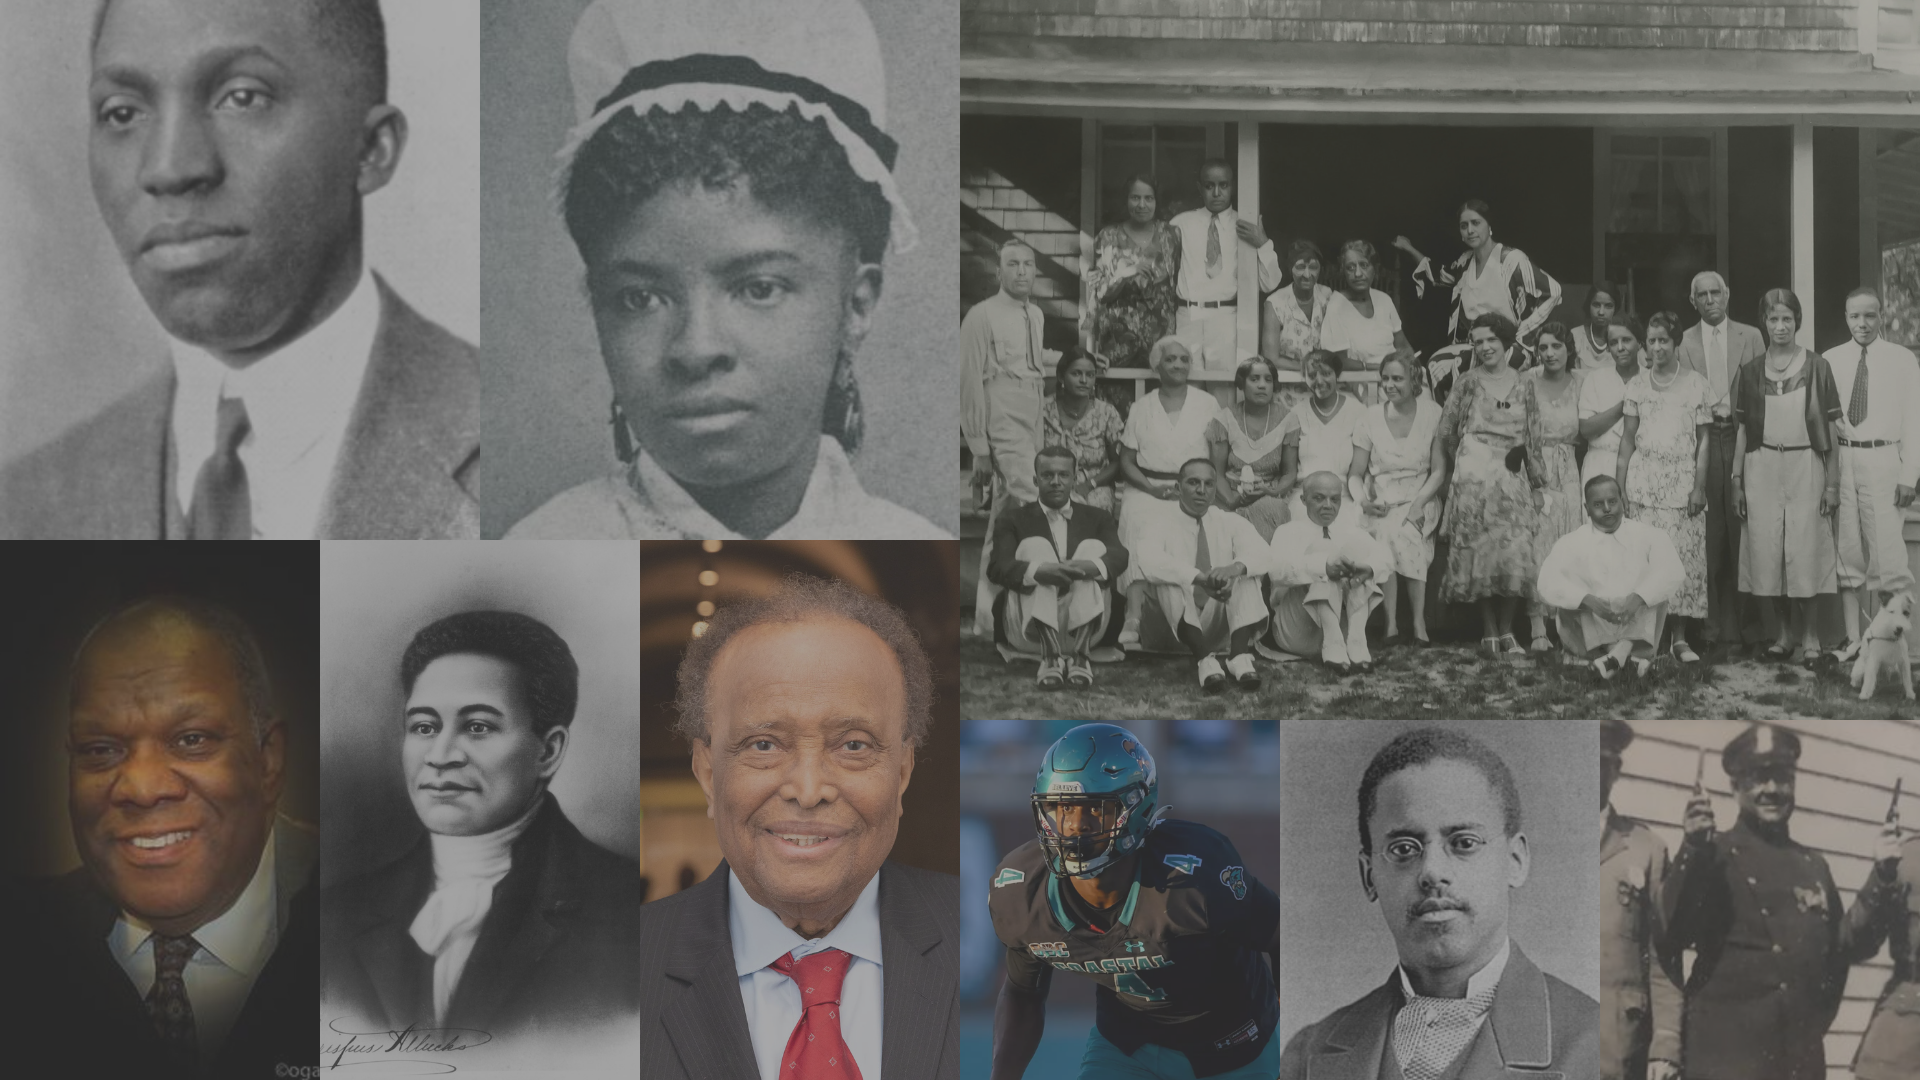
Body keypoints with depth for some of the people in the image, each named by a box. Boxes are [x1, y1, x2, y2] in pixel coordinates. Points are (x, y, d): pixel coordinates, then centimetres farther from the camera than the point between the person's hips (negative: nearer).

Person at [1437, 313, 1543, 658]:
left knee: (1516, 557, -6)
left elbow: (1532, 435, 15)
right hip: (1475, 480, -2)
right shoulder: (1468, 383, 3)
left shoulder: (1522, 383, 10)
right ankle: (1489, 632, 5)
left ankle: (1507, 632, 5)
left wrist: (1536, 483, 12)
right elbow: (1447, 432, 8)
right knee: (1481, 554, -4)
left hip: (1514, 480, 2)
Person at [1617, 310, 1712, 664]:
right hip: (1643, 480, 1)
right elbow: (1627, 439, 8)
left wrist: (1699, 486, -4)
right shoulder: (1637, 385, 8)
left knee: (1683, 556, -3)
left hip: (1683, 479, -1)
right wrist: (1619, 487, 2)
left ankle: (1679, 638, 1)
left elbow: (1704, 439, 4)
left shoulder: (1696, 384, 4)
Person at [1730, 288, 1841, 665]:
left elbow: (1830, 428, 2)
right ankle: (1784, 634, 13)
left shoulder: (1816, 367, 2)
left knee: (1805, 552, -4)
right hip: (1762, 467, 2)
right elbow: (1742, 429, 10)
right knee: (1767, 553, 2)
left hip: (1805, 465, -2)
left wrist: (1833, 481, -3)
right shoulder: (1750, 372, 8)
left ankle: (1809, 634, 8)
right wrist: (1737, 482, 5)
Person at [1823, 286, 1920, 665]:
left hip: (1882, 459, -2)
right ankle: (1852, 639, 14)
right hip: (1840, 459, 3)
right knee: (1846, 551, 6)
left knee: (1887, 553, -7)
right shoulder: (1831, 360, 8)